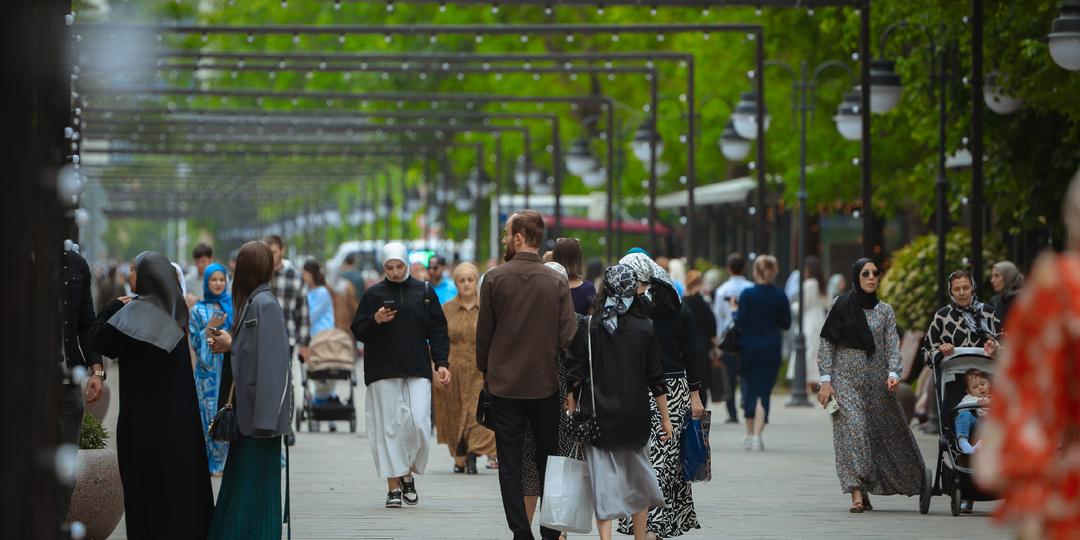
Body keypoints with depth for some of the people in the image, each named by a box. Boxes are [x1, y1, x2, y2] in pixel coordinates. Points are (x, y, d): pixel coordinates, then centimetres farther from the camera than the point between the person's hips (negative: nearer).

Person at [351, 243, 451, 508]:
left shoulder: (424, 292, 9)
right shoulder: (373, 295, 6)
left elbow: (437, 330, 10)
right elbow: (358, 332, 6)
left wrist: (441, 363, 0)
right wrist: (375, 321, -14)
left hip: (417, 370, 0)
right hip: (383, 372, 0)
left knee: (418, 424, -10)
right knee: (388, 427, -3)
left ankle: (408, 476, 12)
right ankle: (394, 487, 3)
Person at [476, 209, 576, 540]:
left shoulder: (494, 279, -6)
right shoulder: (556, 282, -4)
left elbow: (483, 333, 1)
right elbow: (568, 337, -3)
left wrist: (485, 371, 15)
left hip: (505, 385, -1)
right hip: (546, 385, 1)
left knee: (510, 465, 4)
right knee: (549, 461, 11)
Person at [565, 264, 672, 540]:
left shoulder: (588, 327, -3)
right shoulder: (645, 329, -2)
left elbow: (575, 375, -4)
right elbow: (655, 378, 0)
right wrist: (665, 417, 7)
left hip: (597, 415, -1)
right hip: (635, 417, 1)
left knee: (604, 480, -1)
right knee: (637, 478, 17)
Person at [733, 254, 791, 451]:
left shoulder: (747, 294, -9)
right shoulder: (780, 295, -2)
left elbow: (740, 323, -11)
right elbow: (786, 324, 4)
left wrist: (734, 311, 8)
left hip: (748, 347, -1)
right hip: (771, 348, 1)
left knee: (749, 389, 13)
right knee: (764, 391, 0)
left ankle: (749, 434, 20)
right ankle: (757, 435, -13)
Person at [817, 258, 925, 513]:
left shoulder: (885, 311, 8)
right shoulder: (842, 306, 2)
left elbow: (892, 347, 2)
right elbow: (826, 345, 1)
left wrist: (893, 373, -17)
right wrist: (826, 381, -7)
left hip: (877, 380, 3)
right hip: (846, 379, -3)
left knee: (885, 431, 3)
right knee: (852, 429, -15)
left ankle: (865, 490, 17)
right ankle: (858, 494, -20)